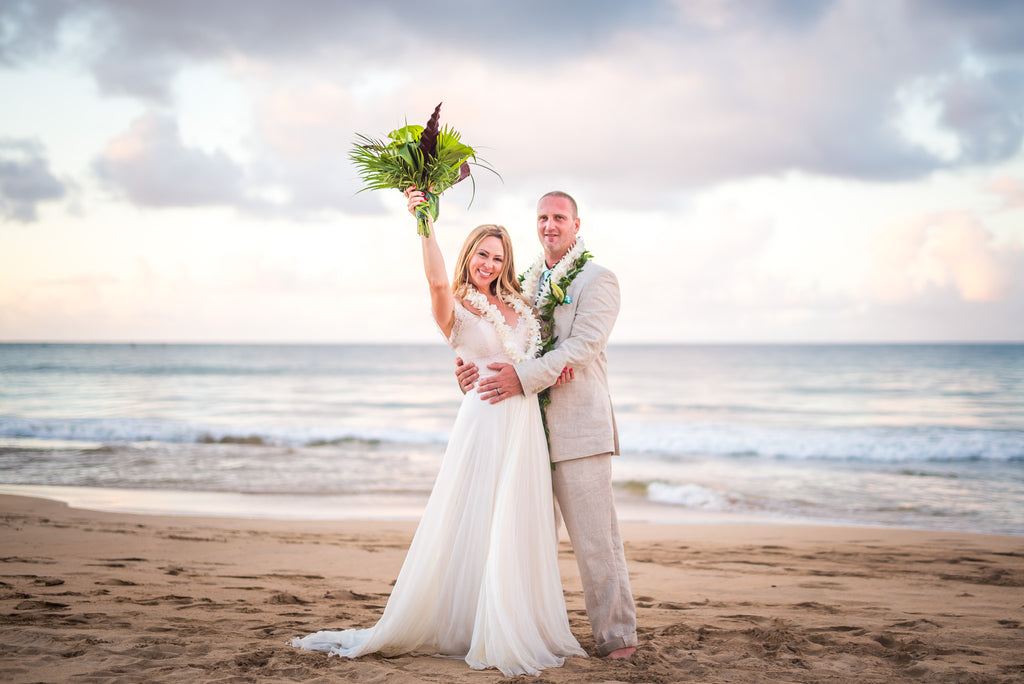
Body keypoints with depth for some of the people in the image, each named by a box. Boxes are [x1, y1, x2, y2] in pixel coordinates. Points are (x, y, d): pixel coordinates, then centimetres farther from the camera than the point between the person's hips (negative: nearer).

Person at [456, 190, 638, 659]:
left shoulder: (597, 279, -1)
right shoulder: (529, 282, 20)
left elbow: (582, 346, -14)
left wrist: (522, 377, -24)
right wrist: (478, 368, -2)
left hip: (578, 428, -7)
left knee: (595, 540, -5)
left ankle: (616, 636, 4)